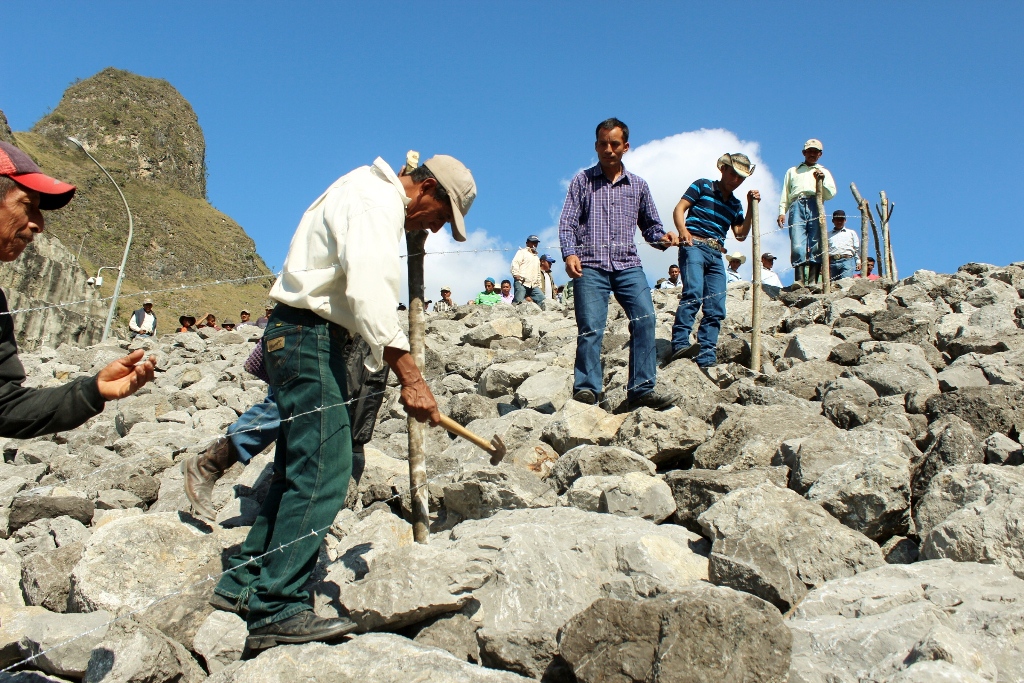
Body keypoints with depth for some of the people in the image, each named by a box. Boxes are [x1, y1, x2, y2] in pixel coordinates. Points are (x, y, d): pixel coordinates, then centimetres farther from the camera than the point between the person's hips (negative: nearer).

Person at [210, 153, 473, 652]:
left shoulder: (374, 197, 23)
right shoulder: (377, 200, -11)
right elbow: (369, 295, -24)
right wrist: (411, 379, -26)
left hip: (296, 337, 11)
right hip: (308, 336, -11)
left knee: (301, 470, 14)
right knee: (322, 472, -14)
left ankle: (242, 583, 21)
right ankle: (277, 610, -12)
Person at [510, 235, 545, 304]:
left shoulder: (537, 258, 34)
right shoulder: (522, 252, 12)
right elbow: (515, 263, -4)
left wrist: (539, 285, 26)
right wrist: (516, 274, -18)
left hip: (533, 285, 7)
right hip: (521, 282, -7)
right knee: (518, 302, -20)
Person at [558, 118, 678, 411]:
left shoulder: (638, 185, 19)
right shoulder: (582, 181, 11)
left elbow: (650, 224, 24)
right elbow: (567, 223, 3)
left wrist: (661, 238, 1)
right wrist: (569, 253, -14)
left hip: (628, 265, 2)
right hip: (590, 266, -2)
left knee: (645, 318, -15)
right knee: (591, 328, -11)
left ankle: (642, 388, -12)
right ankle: (586, 389, -2)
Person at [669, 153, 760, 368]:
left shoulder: (735, 204, 24)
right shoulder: (702, 186, 9)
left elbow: (741, 234, 15)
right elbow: (679, 209, -1)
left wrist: (751, 206, 6)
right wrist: (683, 230, -21)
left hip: (716, 255, 7)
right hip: (694, 246, -6)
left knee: (716, 310, -1)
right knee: (693, 293, -29)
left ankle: (706, 361, 0)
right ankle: (680, 345, -37)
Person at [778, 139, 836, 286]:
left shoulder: (824, 172, 29)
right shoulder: (792, 171, 31)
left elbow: (831, 194, 15)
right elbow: (785, 194, 22)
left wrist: (822, 180, -2)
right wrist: (782, 212, 6)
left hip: (815, 206, 0)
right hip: (797, 206, 0)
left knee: (815, 245, -12)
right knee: (797, 244, -17)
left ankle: (813, 281, -16)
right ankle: (800, 279, -23)